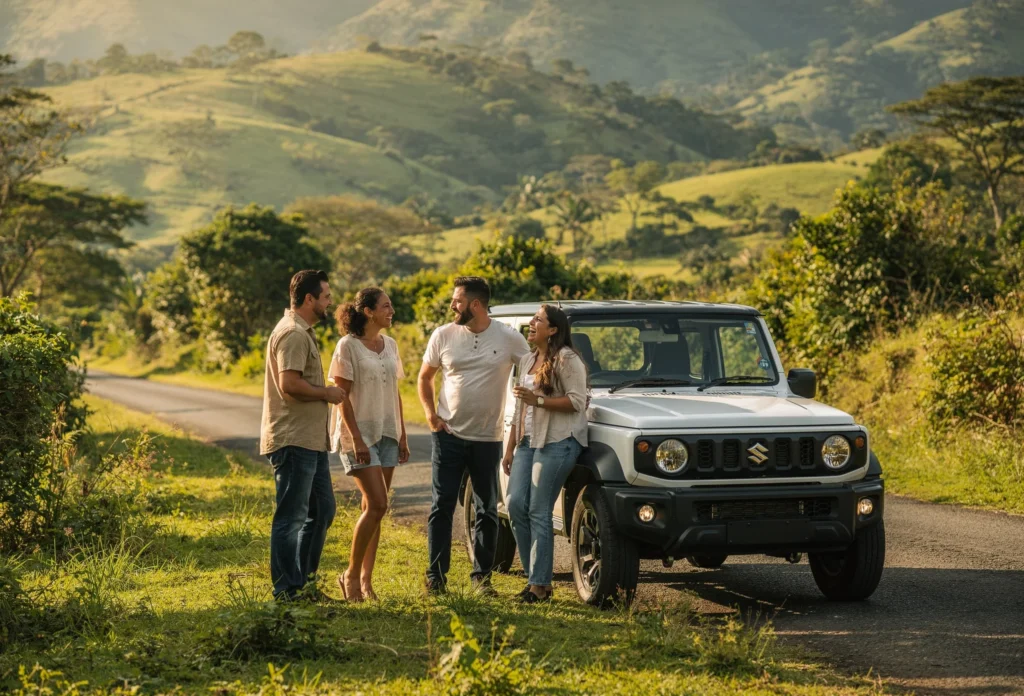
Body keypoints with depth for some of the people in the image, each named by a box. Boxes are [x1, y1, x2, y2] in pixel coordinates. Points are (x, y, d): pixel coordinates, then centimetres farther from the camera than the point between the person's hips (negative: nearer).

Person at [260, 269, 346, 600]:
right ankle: (286, 591, 0)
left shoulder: (303, 332, 19)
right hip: (293, 441, -11)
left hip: (310, 440, 11)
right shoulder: (292, 334, -15)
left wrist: (325, 392, 13)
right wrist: (327, 393, -13)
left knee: (322, 510, 15)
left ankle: (304, 580, 23)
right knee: (291, 517, -5)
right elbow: (289, 385, -25)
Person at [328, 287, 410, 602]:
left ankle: (366, 580, 10)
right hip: (360, 435, -6)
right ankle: (351, 575, -1)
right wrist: (356, 438, -18)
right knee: (377, 505, -14)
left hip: (387, 434, 6)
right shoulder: (348, 346, -9)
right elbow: (342, 396, -12)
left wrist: (402, 435, 13)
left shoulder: (390, 345, 11)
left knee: (373, 508, 6)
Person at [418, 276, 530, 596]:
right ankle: (436, 576, 3)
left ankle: (482, 576, 17)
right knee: (441, 507, -1)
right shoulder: (443, 335, 0)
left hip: (488, 438, 0)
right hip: (449, 435, 0)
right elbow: (425, 377, 12)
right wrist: (430, 412, -2)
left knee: (487, 510, 7)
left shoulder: (509, 338, -5)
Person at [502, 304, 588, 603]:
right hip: (528, 441, 8)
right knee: (516, 504, -3)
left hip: (557, 442, -8)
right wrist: (510, 449, 20)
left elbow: (577, 401, -15)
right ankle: (533, 575, 8)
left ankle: (541, 585, -4)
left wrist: (536, 399, -20)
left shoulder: (566, 359, -7)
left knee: (538, 511, -9)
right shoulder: (528, 361, 18)